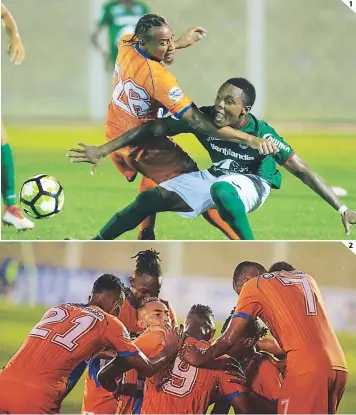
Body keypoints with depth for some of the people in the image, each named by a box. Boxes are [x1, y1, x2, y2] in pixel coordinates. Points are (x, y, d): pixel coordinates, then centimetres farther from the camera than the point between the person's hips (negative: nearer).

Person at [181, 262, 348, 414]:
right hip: (339, 366, 7)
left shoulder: (253, 286, 8)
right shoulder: (305, 278, 26)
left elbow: (230, 338, 6)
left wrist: (199, 359, 20)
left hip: (306, 369, -7)